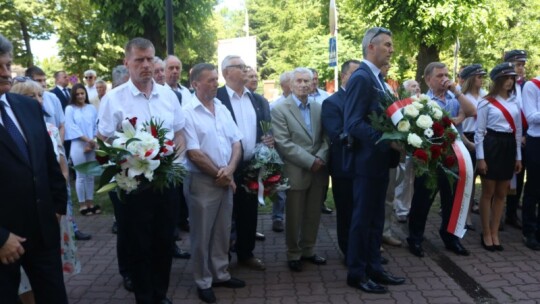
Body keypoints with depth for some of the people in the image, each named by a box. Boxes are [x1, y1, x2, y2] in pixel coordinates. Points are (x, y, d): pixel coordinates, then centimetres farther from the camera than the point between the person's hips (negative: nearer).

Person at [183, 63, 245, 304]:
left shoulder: (223, 109, 8)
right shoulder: (187, 112, -12)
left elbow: (236, 143, 7)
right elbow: (193, 153, -16)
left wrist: (229, 170, -10)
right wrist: (218, 174, -10)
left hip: (226, 180, 6)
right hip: (202, 181, -6)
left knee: (222, 231, 16)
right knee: (202, 235, 7)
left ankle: (221, 274, 32)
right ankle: (203, 282, 23)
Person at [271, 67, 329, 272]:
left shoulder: (319, 108, 9)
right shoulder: (279, 110, -6)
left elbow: (326, 138, 7)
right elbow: (283, 144, -13)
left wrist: (321, 158, -11)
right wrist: (310, 161, -16)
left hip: (318, 171, 4)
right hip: (296, 173, -4)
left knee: (313, 215, 14)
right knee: (294, 217, 7)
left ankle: (308, 251, 31)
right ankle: (293, 254, 24)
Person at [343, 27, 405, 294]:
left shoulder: (377, 78, 14)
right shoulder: (361, 77, -16)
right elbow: (353, 124, -23)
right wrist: (388, 141, -26)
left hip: (380, 160, 9)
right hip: (368, 160, -9)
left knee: (376, 218, 16)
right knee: (362, 218, 2)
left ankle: (373, 268, 28)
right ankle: (356, 273, 16)